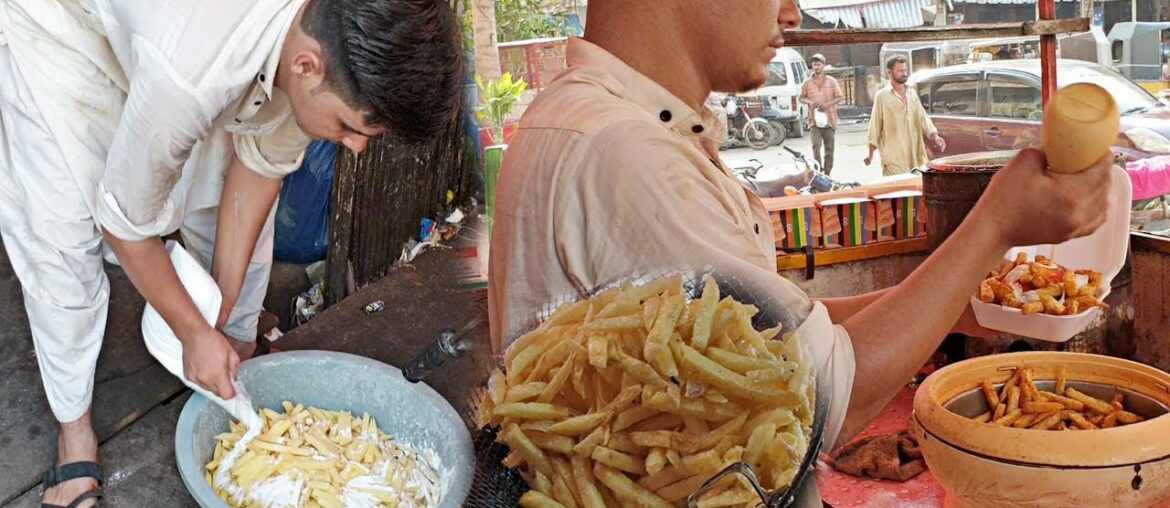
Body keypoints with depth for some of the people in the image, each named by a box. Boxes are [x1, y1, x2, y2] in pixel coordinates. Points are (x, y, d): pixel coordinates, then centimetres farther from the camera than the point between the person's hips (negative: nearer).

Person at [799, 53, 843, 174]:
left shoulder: (831, 81, 3)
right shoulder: (807, 83, 4)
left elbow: (840, 97, 4)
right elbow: (801, 97, 12)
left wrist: (828, 104, -14)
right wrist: (809, 102, -11)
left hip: (829, 120, 1)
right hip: (814, 120, -1)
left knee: (829, 148, 6)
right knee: (816, 145, -16)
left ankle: (827, 173, 16)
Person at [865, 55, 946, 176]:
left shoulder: (912, 93, 13)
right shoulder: (882, 96, -2)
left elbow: (922, 117, 10)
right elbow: (875, 124, -2)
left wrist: (934, 136, -7)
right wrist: (871, 153, -3)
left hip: (914, 152, 5)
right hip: (893, 155, -5)